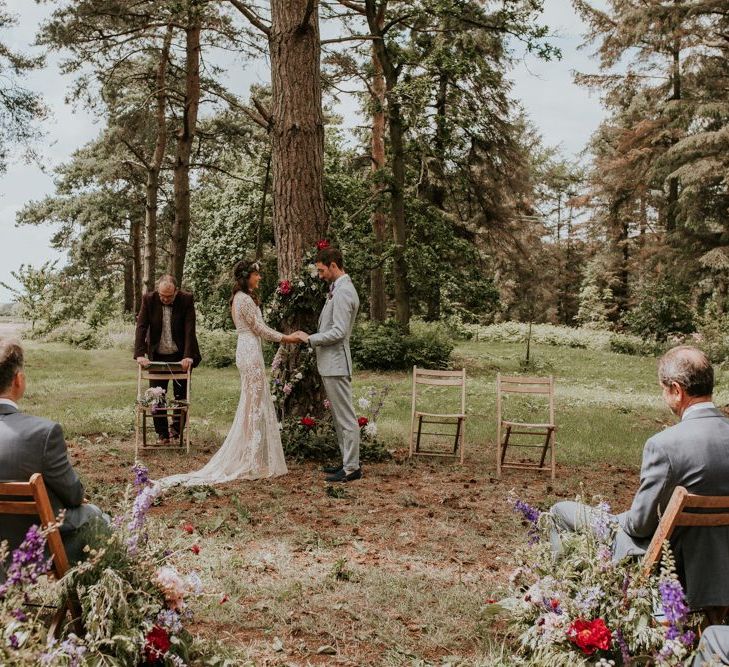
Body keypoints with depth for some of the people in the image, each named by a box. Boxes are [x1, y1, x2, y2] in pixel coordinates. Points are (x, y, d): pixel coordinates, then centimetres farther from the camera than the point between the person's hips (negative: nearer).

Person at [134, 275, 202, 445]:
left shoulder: (186, 300, -13)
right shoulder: (149, 300, -10)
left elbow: (190, 329, -18)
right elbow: (141, 327, -14)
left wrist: (188, 355, -28)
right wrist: (140, 354, -25)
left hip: (180, 356, -1)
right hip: (157, 356, 1)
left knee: (181, 395, 5)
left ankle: (177, 429, 23)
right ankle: (162, 433, 14)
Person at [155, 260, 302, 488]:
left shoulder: (239, 297, 16)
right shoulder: (246, 299, -15)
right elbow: (260, 328, -13)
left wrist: (283, 337, 17)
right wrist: (286, 338, -4)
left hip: (247, 350, 10)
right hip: (251, 352, -10)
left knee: (252, 403, 14)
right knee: (255, 404, -4)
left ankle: (247, 459, 20)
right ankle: (252, 462, 1)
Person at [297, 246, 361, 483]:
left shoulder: (343, 292, -17)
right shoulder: (338, 289, 16)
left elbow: (338, 332, -22)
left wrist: (310, 339, -12)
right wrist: (312, 339, 14)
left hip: (336, 363, -11)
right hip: (330, 363, 11)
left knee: (346, 417, -5)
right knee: (339, 417, 16)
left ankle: (352, 468, 0)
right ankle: (347, 461, 23)